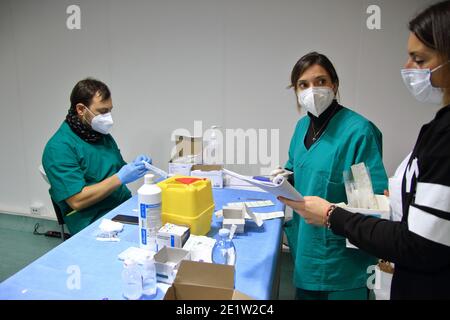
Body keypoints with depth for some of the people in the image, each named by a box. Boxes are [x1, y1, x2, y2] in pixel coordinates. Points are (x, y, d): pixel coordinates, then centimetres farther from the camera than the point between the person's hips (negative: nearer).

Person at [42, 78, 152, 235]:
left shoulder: (102, 135, 12)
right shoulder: (59, 147, -11)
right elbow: (77, 201, -17)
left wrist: (134, 167, -3)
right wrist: (120, 178, -20)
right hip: (94, 220, -7)